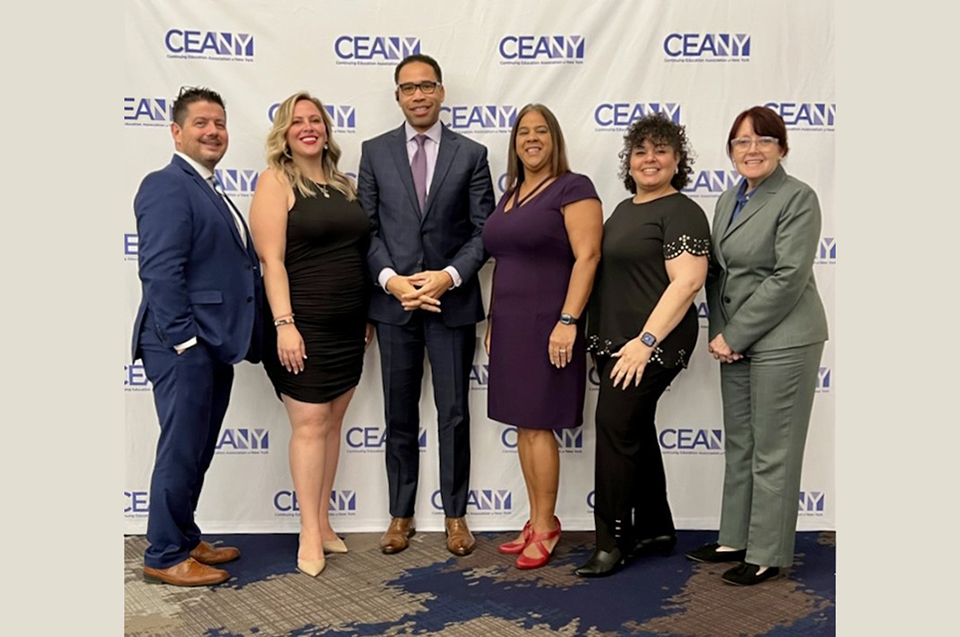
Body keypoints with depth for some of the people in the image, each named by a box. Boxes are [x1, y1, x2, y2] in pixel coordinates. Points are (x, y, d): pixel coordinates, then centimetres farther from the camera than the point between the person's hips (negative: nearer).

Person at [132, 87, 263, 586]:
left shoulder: (211, 192, 19)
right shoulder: (167, 186, -10)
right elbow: (160, 270, -19)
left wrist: (242, 339, 12)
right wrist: (185, 340, -20)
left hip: (214, 346, 9)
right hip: (185, 346, -9)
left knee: (197, 452, 16)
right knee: (181, 451, 0)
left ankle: (185, 540, 29)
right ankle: (165, 556, 13)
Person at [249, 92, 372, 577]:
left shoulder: (343, 185, 14)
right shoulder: (276, 181, -4)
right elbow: (272, 259, -12)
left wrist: (368, 315, 14)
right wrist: (284, 323, -19)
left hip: (348, 328, 6)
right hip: (304, 327, -6)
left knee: (332, 423, 11)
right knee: (309, 425, -1)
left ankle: (323, 521, 23)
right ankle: (309, 534, 10)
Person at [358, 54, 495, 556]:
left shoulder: (471, 154, 3)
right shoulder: (375, 152, 6)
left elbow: (483, 230, -1)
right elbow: (366, 227, 2)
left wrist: (448, 276, -15)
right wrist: (391, 280, -12)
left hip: (452, 301, -1)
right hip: (393, 301, 1)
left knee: (453, 414, 7)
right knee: (399, 416, 11)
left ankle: (455, 514, 23)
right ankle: (400, 515, 25)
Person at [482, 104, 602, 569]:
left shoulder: (573, 188, -7)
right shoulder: (509, 195, 16)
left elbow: (587, 257, -15)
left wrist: (568, 322, -22)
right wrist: (492, 322, 16)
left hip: (546, 325, -8)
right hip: (510, 325, 8)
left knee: (538, 424, -4)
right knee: (523, 424, 10)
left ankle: (545, 526, 10)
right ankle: (536, 522, 20)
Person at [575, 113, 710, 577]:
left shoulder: (681, 212, -10)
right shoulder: (624, 210, 17)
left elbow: (687, 282, -19)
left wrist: (645, 341, -23)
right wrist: (605, 342, 16)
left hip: (650, 346, -9)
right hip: (615, 343, 9)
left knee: (616, 427, -8)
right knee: (636, 432, 13)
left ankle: (613, 542, 3)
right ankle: (655, 530, 26)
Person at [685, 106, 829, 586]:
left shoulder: (797, 198, -10)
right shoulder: (729, 199, 14)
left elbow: (788, 278, -17)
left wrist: (735, 335, -15)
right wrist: (719, 331, 1)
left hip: (781, 340, -8)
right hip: (734, 339, 8)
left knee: (772, 451, 1)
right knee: (738, 445, 15)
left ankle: (768, 555, 13)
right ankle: (735, 539, 28)